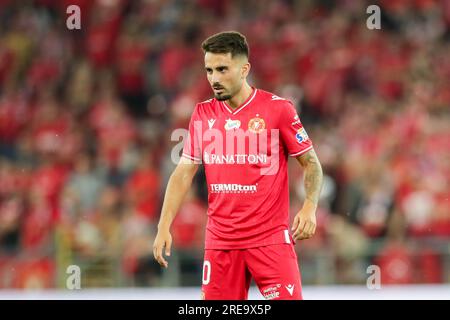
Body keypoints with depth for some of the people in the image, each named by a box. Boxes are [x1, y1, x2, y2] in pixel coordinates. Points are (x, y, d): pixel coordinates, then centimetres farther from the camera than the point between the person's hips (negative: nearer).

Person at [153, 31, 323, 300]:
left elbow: (311, 163, 1)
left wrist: (309, 207, -16)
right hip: (219, 241, 4)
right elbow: (184, 171, 10)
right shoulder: (203, 113, 8)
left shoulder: (278, 108, -4)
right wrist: (164, 226, 2)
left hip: (270, 238, -4)